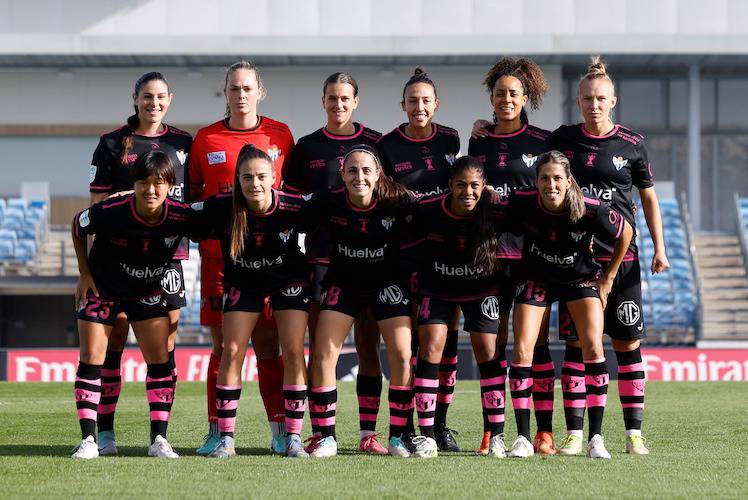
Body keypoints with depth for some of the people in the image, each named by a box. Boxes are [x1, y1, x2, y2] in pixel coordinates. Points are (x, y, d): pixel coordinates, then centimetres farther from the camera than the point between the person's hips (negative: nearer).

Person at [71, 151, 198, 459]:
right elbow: (78, 228, -8)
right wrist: (85, 274, -4)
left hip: (149, 292, 1)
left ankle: (159, 440, 2)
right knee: (91, 360, -6)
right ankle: (88, 441, -1)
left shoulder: (181, 217, -27)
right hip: (101, 288, -1)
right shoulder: (110, 212, -30)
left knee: (160, 361, -5)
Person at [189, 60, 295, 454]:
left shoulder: (280, 136, 7)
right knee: (223, 345, 0)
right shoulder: (205, 139, 7)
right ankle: (217, 432, 4)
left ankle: (281, 431, 3)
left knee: (268, 344, -1)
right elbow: (192, 194, 13)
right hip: (218, 254, 0)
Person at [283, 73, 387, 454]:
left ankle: (368, 433, 3)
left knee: (368, 347, 0)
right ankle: (320, 432, 3)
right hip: (321, 255, 1)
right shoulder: (307, 147, 9)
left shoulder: (375, 143, 6)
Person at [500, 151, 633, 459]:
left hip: (581, 279, -1)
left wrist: (608, 278, -2)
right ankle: (523, 438, -4)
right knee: (522, 350, -14)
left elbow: (625, 233, -7)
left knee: (593, 346, -19)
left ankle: (595, 439, -12)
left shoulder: (590, 211, -26)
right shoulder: (522, 203, -25)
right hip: (536, 280, 1)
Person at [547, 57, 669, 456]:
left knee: (627, 343, -1)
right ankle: (574, 433, 2)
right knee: (576, 341, -1)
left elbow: (648, 197, 10)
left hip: (620, 256, 0)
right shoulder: (562, 139, 5)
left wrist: (659, 249, 5)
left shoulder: (631, 144, 3)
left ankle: (634, 433, 4)